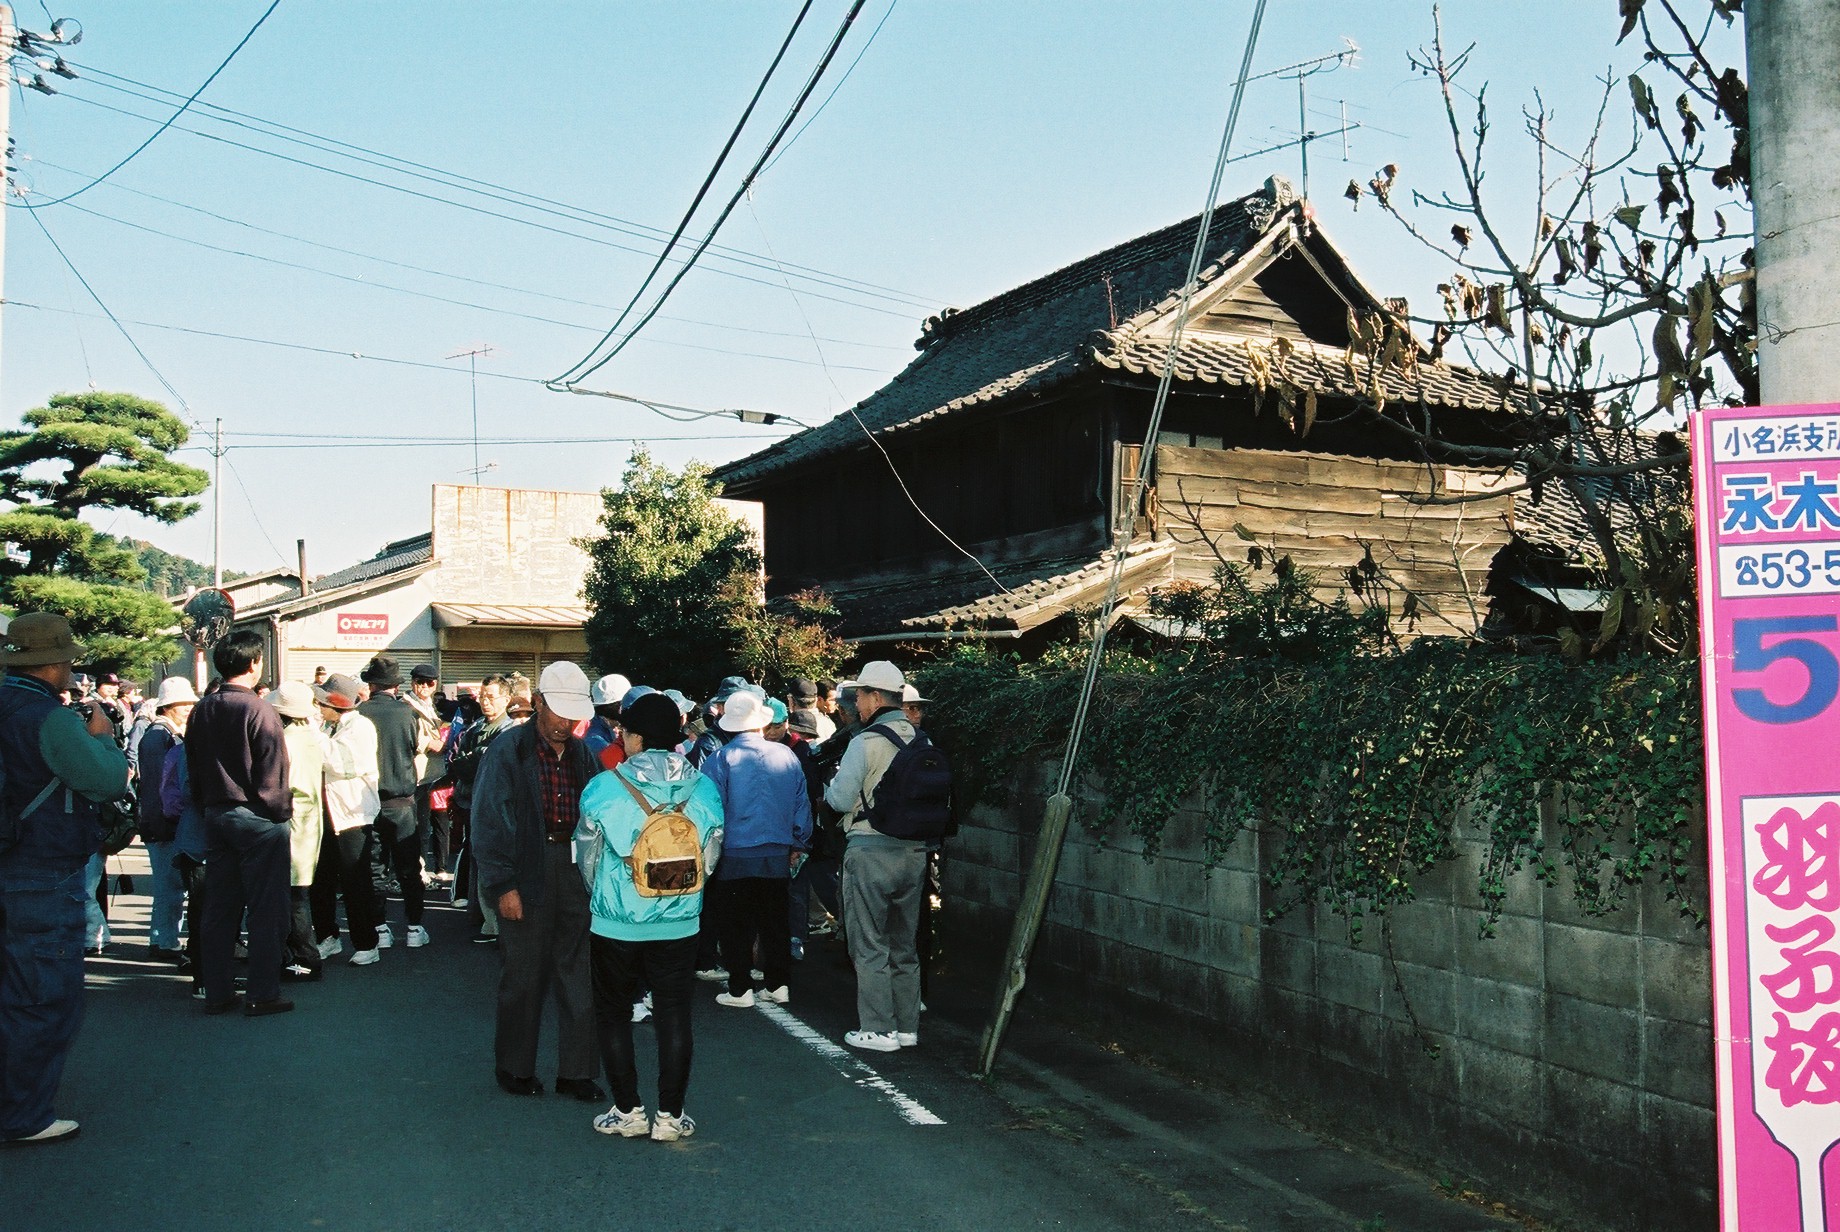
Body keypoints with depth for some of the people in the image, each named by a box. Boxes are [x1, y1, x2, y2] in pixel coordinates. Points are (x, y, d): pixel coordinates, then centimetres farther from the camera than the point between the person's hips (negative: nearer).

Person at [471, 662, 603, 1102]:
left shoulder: (581, 752, 9)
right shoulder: (509, 749, -7)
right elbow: (488, 821, -8)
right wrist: (502, 884, -12)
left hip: (575, 871, 4)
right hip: (528, 875, -4)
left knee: (579, 975, 6)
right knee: (524, 977, 7)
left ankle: (575, 1071, 16)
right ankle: (515, 1068, 23)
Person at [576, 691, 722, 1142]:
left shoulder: (602, 788, -11)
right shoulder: (704, 789, -5)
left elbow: (587, 859, 0)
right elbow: (709, 859, 4)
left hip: (615, 924, -2)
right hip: (679, 924, 2)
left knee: (613, 1013, 14)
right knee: (674, 1016, 11)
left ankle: (628, 1112, 18)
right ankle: (670, 1116, 15)